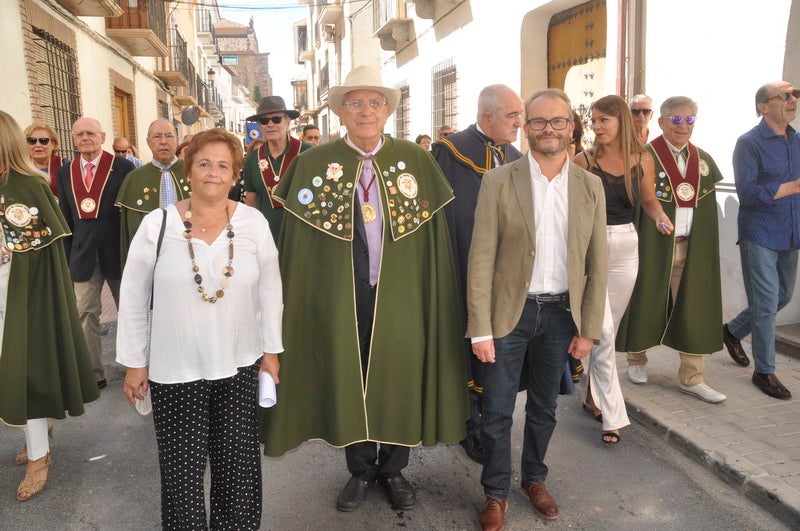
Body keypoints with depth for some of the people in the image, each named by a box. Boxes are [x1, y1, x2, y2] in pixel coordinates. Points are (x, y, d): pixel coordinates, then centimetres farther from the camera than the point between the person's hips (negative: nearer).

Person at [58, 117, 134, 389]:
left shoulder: (123, 167, -5)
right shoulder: (65, 172, 7)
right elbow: (65, 217, 10)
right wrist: (66, 255, 5)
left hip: (118, 251, -3)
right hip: (82, 254, 3)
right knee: (85, 313, 5)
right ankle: (93, 373, 15)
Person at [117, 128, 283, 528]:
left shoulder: (254, 223, -5)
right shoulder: (157, 224, -8)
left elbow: (269, 290, 4)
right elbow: (133, 298, -1)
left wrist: (271, 350, 5)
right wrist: (134, 362, 1)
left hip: (238, 364, 1)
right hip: (174, 369, -1)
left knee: (239, 464, 11)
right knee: (183, 467, 10)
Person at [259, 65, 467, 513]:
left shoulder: (416, 160, -1)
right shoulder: (314, 164, -3)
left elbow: (433, 233, 1)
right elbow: (297, 241, -1)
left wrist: (434, 293, -2)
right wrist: (299, 302, -4)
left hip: (401, 295, 1)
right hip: (341, 297, 0)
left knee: (399, 379, 12)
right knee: (348, 380, 13)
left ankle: (393, 468, 35)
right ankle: (361, 470, 35)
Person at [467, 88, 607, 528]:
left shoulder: (590, 187, 1)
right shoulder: (498, 182, -7)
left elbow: (596, 264, 3)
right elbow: (481, 258, -10)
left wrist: (588, 328, 1)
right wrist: (480, 328, -12)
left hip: (561, 314, 3)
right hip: (509, 312, -2)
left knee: (543, 408, 18)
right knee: (497, 412, 6)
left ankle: (534, 478, 40)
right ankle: (496, 493, 27)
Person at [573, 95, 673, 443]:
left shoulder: (643, 160, 3)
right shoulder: (583, 161, -5)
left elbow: (648, 199, 15)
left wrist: (660, 217, -5)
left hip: (626, 247, 4)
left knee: (606, 329, 13)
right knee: (603, 331, -9)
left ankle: (594, 394, 31)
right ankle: (611, 413, 0)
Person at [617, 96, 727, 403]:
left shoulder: (703, 160, 9)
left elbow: (708, 207, 13)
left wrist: (704, 245, 8)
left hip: (691, 249, 5)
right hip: (653, 247, -4)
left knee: (693, 310, 4)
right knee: (646, 303, 8)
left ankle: (692, 378, 13)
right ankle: (636, 360, 29)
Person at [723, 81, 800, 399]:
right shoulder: (749, 143, -9)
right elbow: (747, 193, -18)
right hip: (759, 236, -7)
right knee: (766, 304, -3)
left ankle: (732, 331, 38)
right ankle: (764, 371, 10)